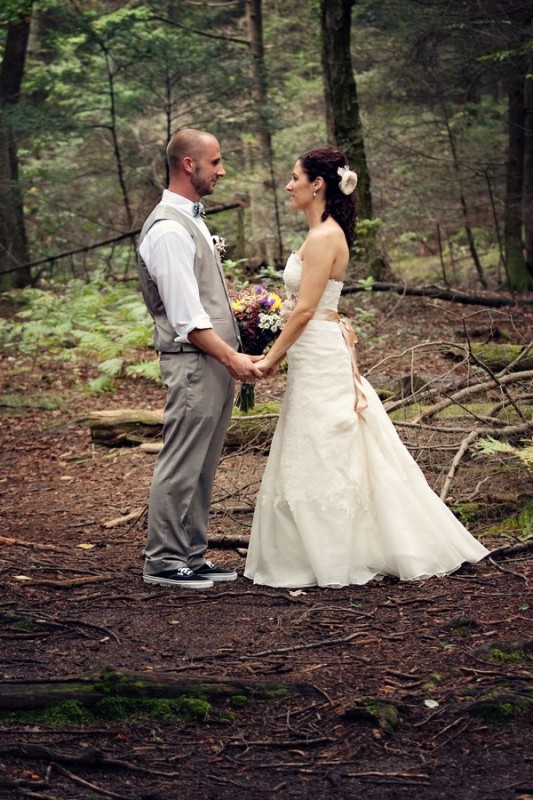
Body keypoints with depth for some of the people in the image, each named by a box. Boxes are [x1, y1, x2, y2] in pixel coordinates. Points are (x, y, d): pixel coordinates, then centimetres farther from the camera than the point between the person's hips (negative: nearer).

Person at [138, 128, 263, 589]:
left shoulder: (192, 221, 17)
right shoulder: (168, 230, -15)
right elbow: (186, 317, -19)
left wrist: (234, 354, 17)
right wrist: (232, 357, -19)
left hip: (217, 361, 10)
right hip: (194, 363, -10)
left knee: (202, 468, 13)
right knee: (181, 465, -4)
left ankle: (191, 556, 20)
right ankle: (163, 561, 3)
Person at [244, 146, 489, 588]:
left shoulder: (324, 237, -17)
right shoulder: (325, 233, 13)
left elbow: (305, 309, -19)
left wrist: (271, 358, -12)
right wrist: (278, 351, 15)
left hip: (319, 358, -10)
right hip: (319, 356, 10)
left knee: (318, 461, -4)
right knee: (330, 461, 14)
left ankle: (329, 563, 4)